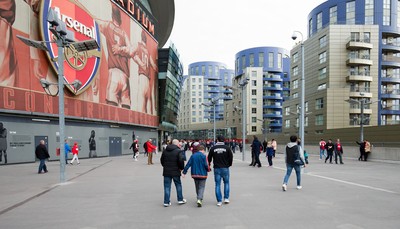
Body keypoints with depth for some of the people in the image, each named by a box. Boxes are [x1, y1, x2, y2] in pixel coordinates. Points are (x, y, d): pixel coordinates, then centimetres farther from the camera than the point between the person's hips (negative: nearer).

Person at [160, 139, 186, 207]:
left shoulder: (165, 150, 7)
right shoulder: (178, 151, -10)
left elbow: (161, 160, 13)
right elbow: (181, 161, -17)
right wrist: (181, 168, -1)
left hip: (166, 171, 4)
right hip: (175, 171, -3)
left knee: (167, 187, 8)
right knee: (178, 185, 14)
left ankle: (166, 202, 9)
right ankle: (180, 199, 22)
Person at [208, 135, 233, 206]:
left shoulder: (213, 148, -3)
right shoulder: (227, 148, -5)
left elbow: (209, 158, 3)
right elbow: (231, 157, -2)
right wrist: (229, 164, 15)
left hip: (216, 168, 0)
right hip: (225, 168, 0)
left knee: (217, 185, 6)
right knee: (226, 183, 18)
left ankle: (219, 201, 7)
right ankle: (226, 198, 15)